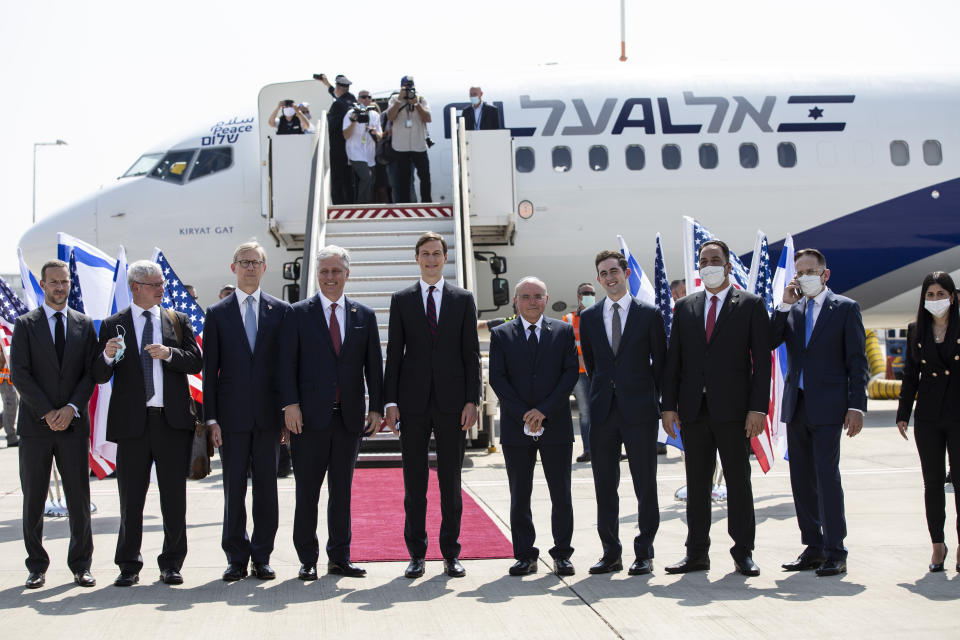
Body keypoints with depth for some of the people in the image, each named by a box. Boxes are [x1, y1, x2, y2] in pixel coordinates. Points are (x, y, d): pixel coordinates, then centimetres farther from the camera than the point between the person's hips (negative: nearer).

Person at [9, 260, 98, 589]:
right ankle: (37, 565, 13)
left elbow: (91, 373, 5)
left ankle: (81, 564, 11)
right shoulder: (26, 324, 3)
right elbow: (19, 374, -4)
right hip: (35, 425, -1)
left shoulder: (84, 324, 10)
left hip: (73, 423, 1)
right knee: (33, 499, 3)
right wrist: (47, 412, -11)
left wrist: (71, 408, -9)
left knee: (79, 497, 1)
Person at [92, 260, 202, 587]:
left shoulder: (178, 320, 12)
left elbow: (196, 362, 5)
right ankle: (129, 565, 14)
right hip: (132, 422, -1)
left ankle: (171, 563, 13)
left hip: (173, 421, 1)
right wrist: (107, 356, -18)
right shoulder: (113, 325, 8)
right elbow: (100, 376, 3)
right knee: (131, 498, 4)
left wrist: (169, 354, -12)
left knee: (175, 497, 3)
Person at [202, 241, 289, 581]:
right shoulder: (218, 314, 6)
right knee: (233, 490, 3)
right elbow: (210, 370, 4)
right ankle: (236, 559, 12)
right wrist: (211, 418, -3)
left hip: (268, 414, 0)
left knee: (266, 487, 5)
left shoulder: (281, 311, 7)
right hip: (232, 415, 0)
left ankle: (262, 557, 13)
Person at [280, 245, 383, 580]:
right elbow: (287, 362, -1)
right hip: (310, 415, -2)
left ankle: (339, 558, 16)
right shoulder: (298, 313, 3)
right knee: (307, 491, 1)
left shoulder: (364, 315, 11)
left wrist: (376, 408, 2)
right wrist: (290, 404, -11)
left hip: (349, 416, 3)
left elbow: (374, 365, 10)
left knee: (342, 491, 9)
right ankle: (307, 560, 10)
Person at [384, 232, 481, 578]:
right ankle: (416, 554, 11)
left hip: (451, 402, 0)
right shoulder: (401, 300, 8)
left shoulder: (463, 299, 7)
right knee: (414, 482, 4)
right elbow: (394, 353, 5)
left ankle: (451, 553, 12)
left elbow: (471, 354, 5)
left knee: (451, 482, 5)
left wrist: (472, 400, -4)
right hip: (414, 403, 0)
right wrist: (390, 402, -2)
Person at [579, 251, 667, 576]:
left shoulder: (649, 314, 1)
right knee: (604, 486, 5)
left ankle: (644, 554, 8)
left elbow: (660, 361, 5)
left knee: (645, 485, 1)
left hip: (639, 412, -3)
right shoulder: (589, 317, 10)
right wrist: (603, 392, 13)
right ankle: (610, 554, 13)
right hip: (603, 412, 3)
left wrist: (649, 398, 5)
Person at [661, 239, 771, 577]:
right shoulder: (685, 306, 13)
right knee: (696, 483, 7)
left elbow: (762, 360, -2)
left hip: (732, 409, -3)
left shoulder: (751, 305, 2)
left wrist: (758, 408, -11)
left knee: (738, 481, 2)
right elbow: (673, 359, 11)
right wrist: (669, 406, 3)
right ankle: (697, 552, 13)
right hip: (694, 409, 3)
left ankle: (743, 553, 10)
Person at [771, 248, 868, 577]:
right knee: (802, 480, 7)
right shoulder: (791, 310, 13)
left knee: (827, 476, -11)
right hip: (796, 405, 5)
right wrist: (785, 306, -7)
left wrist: (857, 406, -10)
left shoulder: (845, 308, 1)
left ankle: (835, 552, -7)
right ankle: (813, 547, 15)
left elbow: (858, 362, -2)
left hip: (827, 407, -5)